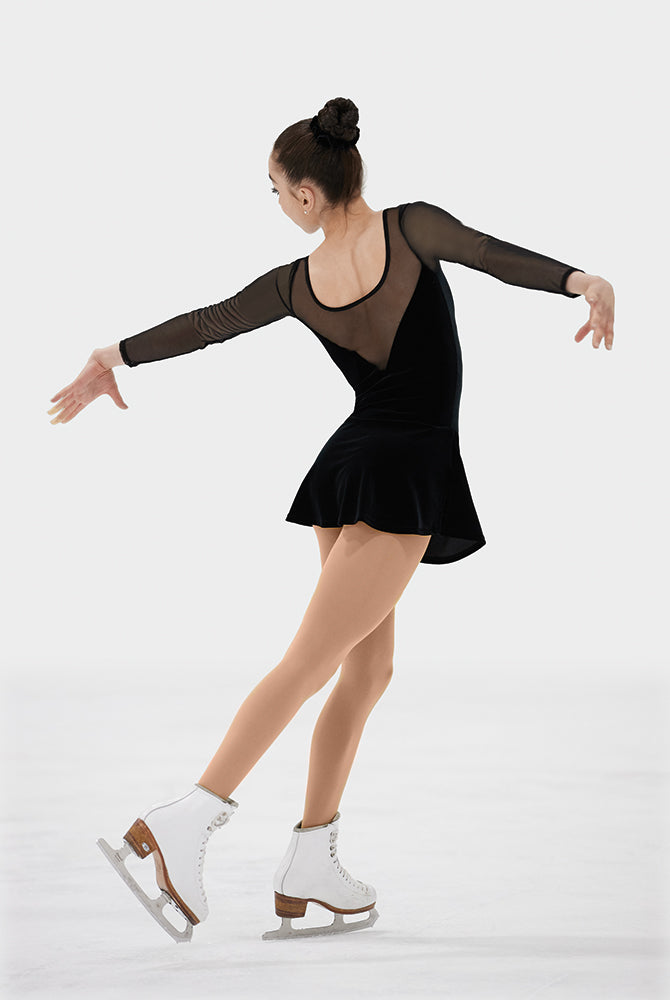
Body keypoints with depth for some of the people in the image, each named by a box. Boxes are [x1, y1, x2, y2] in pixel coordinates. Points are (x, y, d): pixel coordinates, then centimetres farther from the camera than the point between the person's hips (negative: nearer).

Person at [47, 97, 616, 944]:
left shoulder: (295, 283, 1)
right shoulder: (411, 229, -10)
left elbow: (203, 324, 6)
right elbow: (490, 252, -26)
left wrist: (114, 357, 17)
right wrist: (584, 281, -37)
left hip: (351, 467, 5)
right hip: (407, 476, -5)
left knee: (367, 668, 13)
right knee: (309, 663, -10)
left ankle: (309, 870, 10)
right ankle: (183, 822, -20)